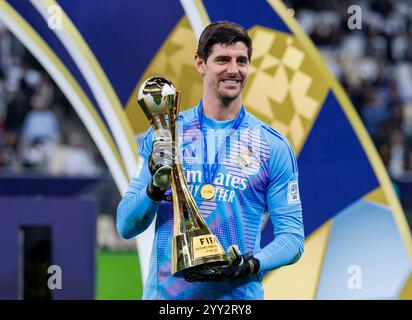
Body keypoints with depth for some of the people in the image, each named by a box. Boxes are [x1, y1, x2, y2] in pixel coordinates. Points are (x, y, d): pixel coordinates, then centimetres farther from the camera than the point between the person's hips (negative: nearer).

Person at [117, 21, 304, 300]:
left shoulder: (274, 146, 3)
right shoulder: (163, 135, 6)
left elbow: (292, 235, 2)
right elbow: (126, 227, 4)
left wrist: (253, 264, -16)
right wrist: (156, 188, -14)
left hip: (237, 294, -1)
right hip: (165, 292, 1)